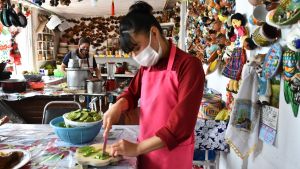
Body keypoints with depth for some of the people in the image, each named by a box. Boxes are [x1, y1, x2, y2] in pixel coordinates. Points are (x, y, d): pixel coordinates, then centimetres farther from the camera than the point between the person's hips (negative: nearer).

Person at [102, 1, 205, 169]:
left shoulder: (189, 65, -20)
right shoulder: (147, 65, 4)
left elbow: (182, 125, -24)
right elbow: (132, 92, 17)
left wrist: (137, 148, -22)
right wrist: (118, 106, -5)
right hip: (145, 150, 6)